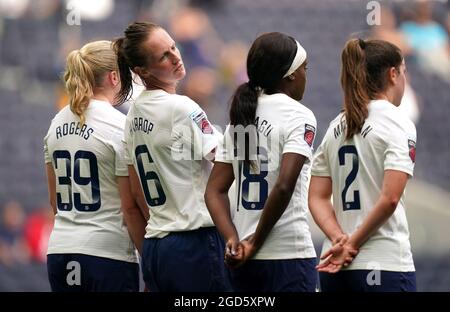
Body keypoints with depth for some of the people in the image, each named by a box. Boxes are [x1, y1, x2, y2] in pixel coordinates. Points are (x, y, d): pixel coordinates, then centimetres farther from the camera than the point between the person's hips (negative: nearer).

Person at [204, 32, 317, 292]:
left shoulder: (240, 117, 13)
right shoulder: (299, 116, -7)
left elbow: (214, 192, 7)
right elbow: (284, 186, -20)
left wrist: (233, 240, -3)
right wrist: (256, 241, -10)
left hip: (244, 260, 7)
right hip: (289, 255, -7)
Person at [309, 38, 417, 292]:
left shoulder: (337, 126, 14)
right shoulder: (397, 123, -7)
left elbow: (317, 198, 9)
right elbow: (389, 199, -16)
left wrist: (340, 240, -3)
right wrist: (353, 244, -7)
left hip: (337, 264, 7)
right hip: (385, 265, -7)